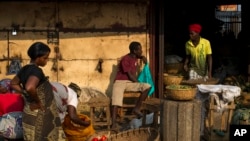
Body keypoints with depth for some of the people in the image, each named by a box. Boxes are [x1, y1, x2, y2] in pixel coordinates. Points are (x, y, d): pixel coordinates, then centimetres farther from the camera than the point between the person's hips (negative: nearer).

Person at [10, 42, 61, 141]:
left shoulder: (25, 69, 6)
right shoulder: (36, 70, -21)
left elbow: (13, 84, 22)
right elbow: (30, 87, -40)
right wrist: (37, 101, -23)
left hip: (31, 114, 9)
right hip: (38, 116, -9)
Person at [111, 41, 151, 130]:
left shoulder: (135, 56, 6)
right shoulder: (125, 60, -17)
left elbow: (140, 56, 35)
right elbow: (130, 76, -15)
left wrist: (142, 57, 12)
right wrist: (140, 84, -4)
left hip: (131, 82, 7)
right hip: (120, 82, -7)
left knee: (147, 86, -17)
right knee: (116, 101, -32)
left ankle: (136, 109, -10)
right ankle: (114, 124, -38)